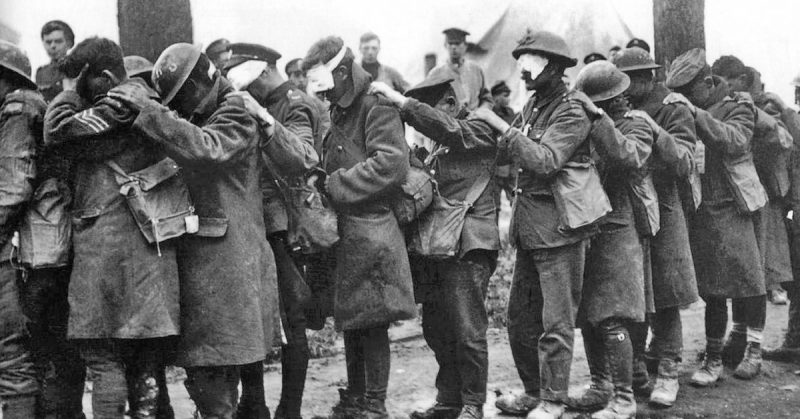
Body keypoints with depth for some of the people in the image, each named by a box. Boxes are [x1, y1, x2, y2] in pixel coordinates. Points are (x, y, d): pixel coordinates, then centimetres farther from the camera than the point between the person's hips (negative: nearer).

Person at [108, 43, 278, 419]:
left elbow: (207, 149, -25)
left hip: (226, 258, -8)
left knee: (209, 372, -5)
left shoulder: (236, 113, -6)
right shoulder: (193, 119, 20)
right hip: (198, 256, 8)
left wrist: (148, 110, -25)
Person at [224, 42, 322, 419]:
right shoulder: (254, 106, 16)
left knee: (289, 321, -2)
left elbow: (300, 163, -22)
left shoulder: (295, 107, -6)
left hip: (282, 228, -7)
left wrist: (264, 119, -28)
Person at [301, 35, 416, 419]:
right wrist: (326, 182, 5)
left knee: (372, 325, -2)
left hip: (369, 229, -9)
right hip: (344, 231, 9)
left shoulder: (377, 108, -10)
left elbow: (390, 164, -22)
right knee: (351, 323, 15)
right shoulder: (339, 112, 17)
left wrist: (335, 185, -17)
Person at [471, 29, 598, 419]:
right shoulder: (533, 105, 13)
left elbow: (545, 161, -23)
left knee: (556, 324, 0)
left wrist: (500, 124, -22)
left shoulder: (571, 113, -11)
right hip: (529, 227, 8)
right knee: (519, 317, 13)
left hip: (559, 230, -8)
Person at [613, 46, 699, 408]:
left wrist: (655, 134, -24)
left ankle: (667, 372, 10)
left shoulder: (673, 110, -3)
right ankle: (635, 370, 18)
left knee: (664, 299, 0)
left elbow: (685, 166, -13)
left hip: (661, 212, -4)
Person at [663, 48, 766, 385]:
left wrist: (696, 113, -26)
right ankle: (713, 359, 13)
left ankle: (754, 348, 19)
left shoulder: (738, 107, 0)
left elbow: (735, 142, -20)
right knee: (712, 288, 7)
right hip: (698, 209, 3)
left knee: (747, 279, -1)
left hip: (730, 208, -3)